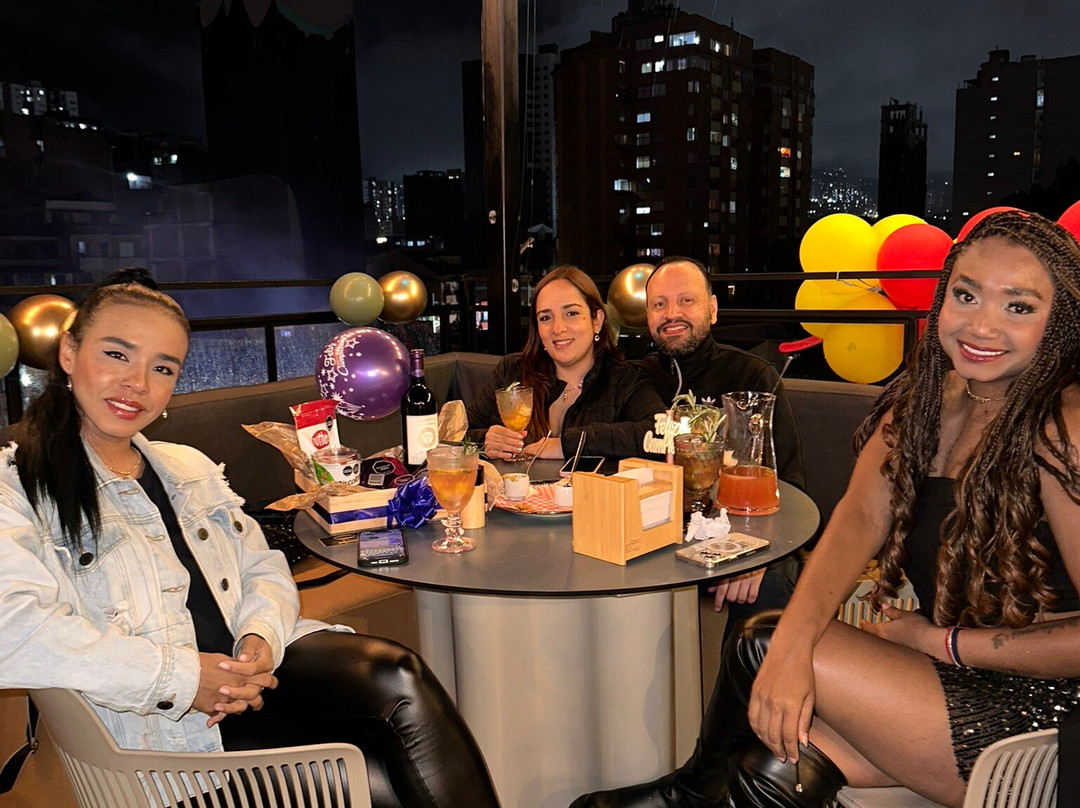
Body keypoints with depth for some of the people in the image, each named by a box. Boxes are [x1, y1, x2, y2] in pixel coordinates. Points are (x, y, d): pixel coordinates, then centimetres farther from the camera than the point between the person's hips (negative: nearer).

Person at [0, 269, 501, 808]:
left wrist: (260, 636, -8)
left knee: (397, 675, -23)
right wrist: (181, 676, -21)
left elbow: (263, 570, 15)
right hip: (163, 724, -6)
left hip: (251, 668, 6)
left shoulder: (191, 469, 19)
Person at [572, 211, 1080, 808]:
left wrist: (936, 640, -15)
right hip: (957, 677, 5)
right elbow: (862, 516, -8)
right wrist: (794, 640, -23)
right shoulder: (927, 399, 0)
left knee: (761, 646, -12)